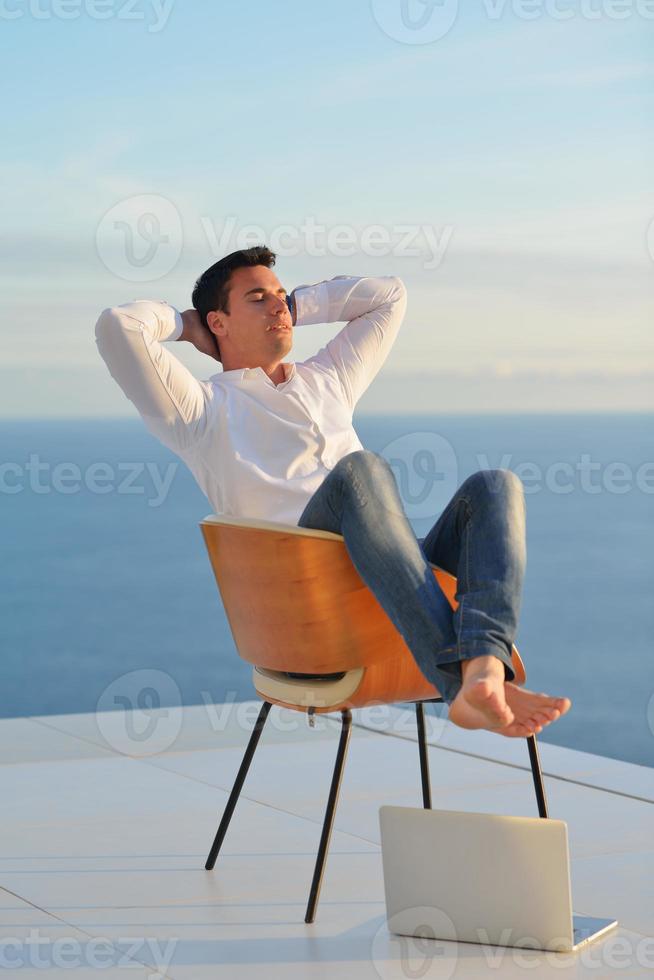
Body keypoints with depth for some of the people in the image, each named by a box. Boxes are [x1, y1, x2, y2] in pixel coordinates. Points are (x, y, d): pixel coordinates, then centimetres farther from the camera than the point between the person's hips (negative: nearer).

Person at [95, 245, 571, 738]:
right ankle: (459, 680, -50)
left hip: (398, 577, 6)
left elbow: (388, 294, 43)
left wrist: (293, 306, 38)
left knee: (494, 486, -20)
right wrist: (183, 322, 23)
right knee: (360, 468, -35)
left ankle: (485, 670, -49)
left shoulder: (326, 379, 35)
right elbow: (118, 326, 3)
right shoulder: (202, 407, 17)